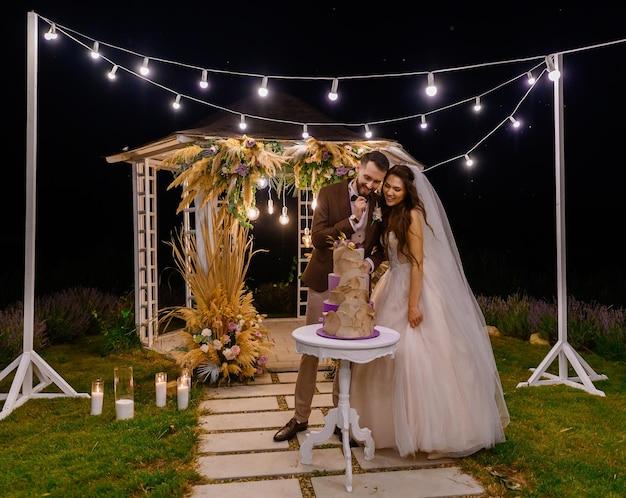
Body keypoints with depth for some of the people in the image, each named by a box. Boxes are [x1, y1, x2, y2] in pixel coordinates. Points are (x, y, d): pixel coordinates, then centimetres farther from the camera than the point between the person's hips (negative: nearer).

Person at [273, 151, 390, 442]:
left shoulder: (380, 203, 1)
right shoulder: (329, 194, -6)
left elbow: (383, 245, 9)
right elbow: (317, 237, -13)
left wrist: (370, 262, -11)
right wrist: (352, 219, -21)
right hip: (324, 284, -2)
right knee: (311, 352, 6)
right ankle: (300, 417, 20)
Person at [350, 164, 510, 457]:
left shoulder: (413, 215, -14)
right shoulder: (390, 215, 11)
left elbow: (418, 262, -19)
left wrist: (414, 305, -22)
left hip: (416, 289, -9)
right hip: (395, 288, 9)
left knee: (416, 356, -6)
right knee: (391, 355, 14)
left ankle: (431, 429, 8)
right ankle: (395, 423, 29)